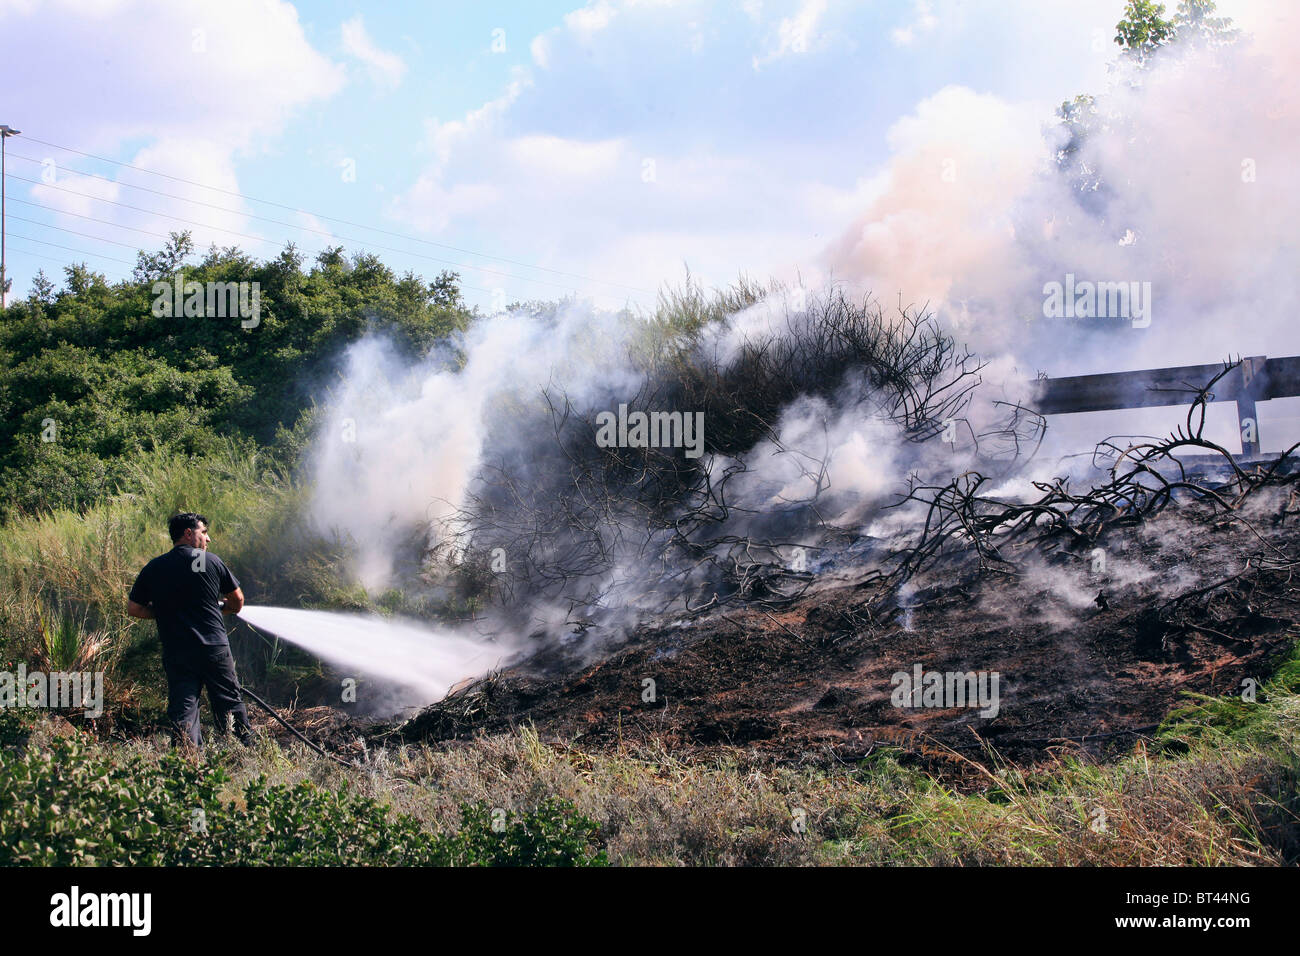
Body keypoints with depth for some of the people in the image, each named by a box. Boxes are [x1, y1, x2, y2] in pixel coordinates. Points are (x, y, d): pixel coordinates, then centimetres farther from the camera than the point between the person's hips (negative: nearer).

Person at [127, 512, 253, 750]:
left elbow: (133, 609, 5)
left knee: (183, 711, -1)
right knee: (230, 704, 11)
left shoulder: (153, 568, 4)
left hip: (176, 654, 1)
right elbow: (237, 600, 9)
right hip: (215, 648, -1)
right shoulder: (211, 561, 0)